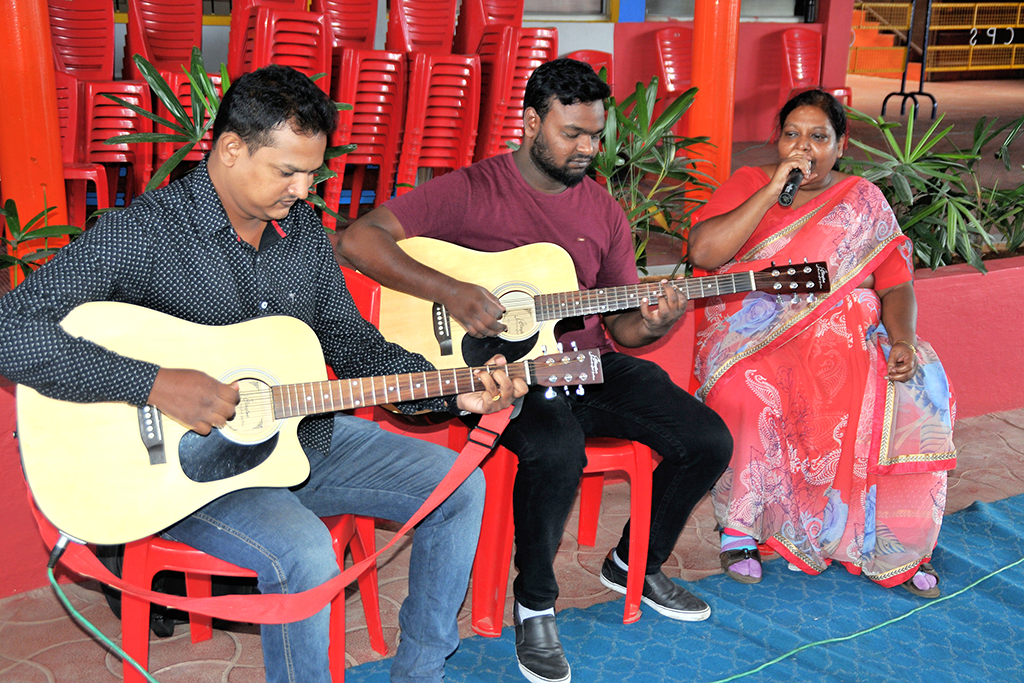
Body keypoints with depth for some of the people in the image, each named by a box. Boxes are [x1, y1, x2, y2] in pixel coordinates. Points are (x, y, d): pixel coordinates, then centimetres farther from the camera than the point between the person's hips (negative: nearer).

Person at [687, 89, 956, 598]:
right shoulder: (748, 184, 7)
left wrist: (902, 340, -14)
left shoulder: (864, 200, 14)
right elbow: (702, 253, -11)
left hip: (850, 335, 2)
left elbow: (895, 284, 6)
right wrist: (774, 189, -13)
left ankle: (893, 544, -10)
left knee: (918, 387, -24)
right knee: (753, 391, -35)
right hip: (756, 335, -2)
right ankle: (738, 526, -14)